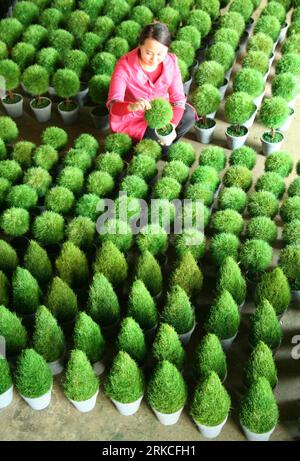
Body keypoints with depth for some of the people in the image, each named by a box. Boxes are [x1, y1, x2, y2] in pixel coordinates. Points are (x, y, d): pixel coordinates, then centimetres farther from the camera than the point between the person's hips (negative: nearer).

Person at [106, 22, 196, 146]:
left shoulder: (171, 61, -15)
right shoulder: (125, 66, -26)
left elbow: (178, 98, -13)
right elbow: (113, 105, -34)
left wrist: (172, 125, -31)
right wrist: (132, 106, -57)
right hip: (132, 118, -4)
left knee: (189, 115, -19)